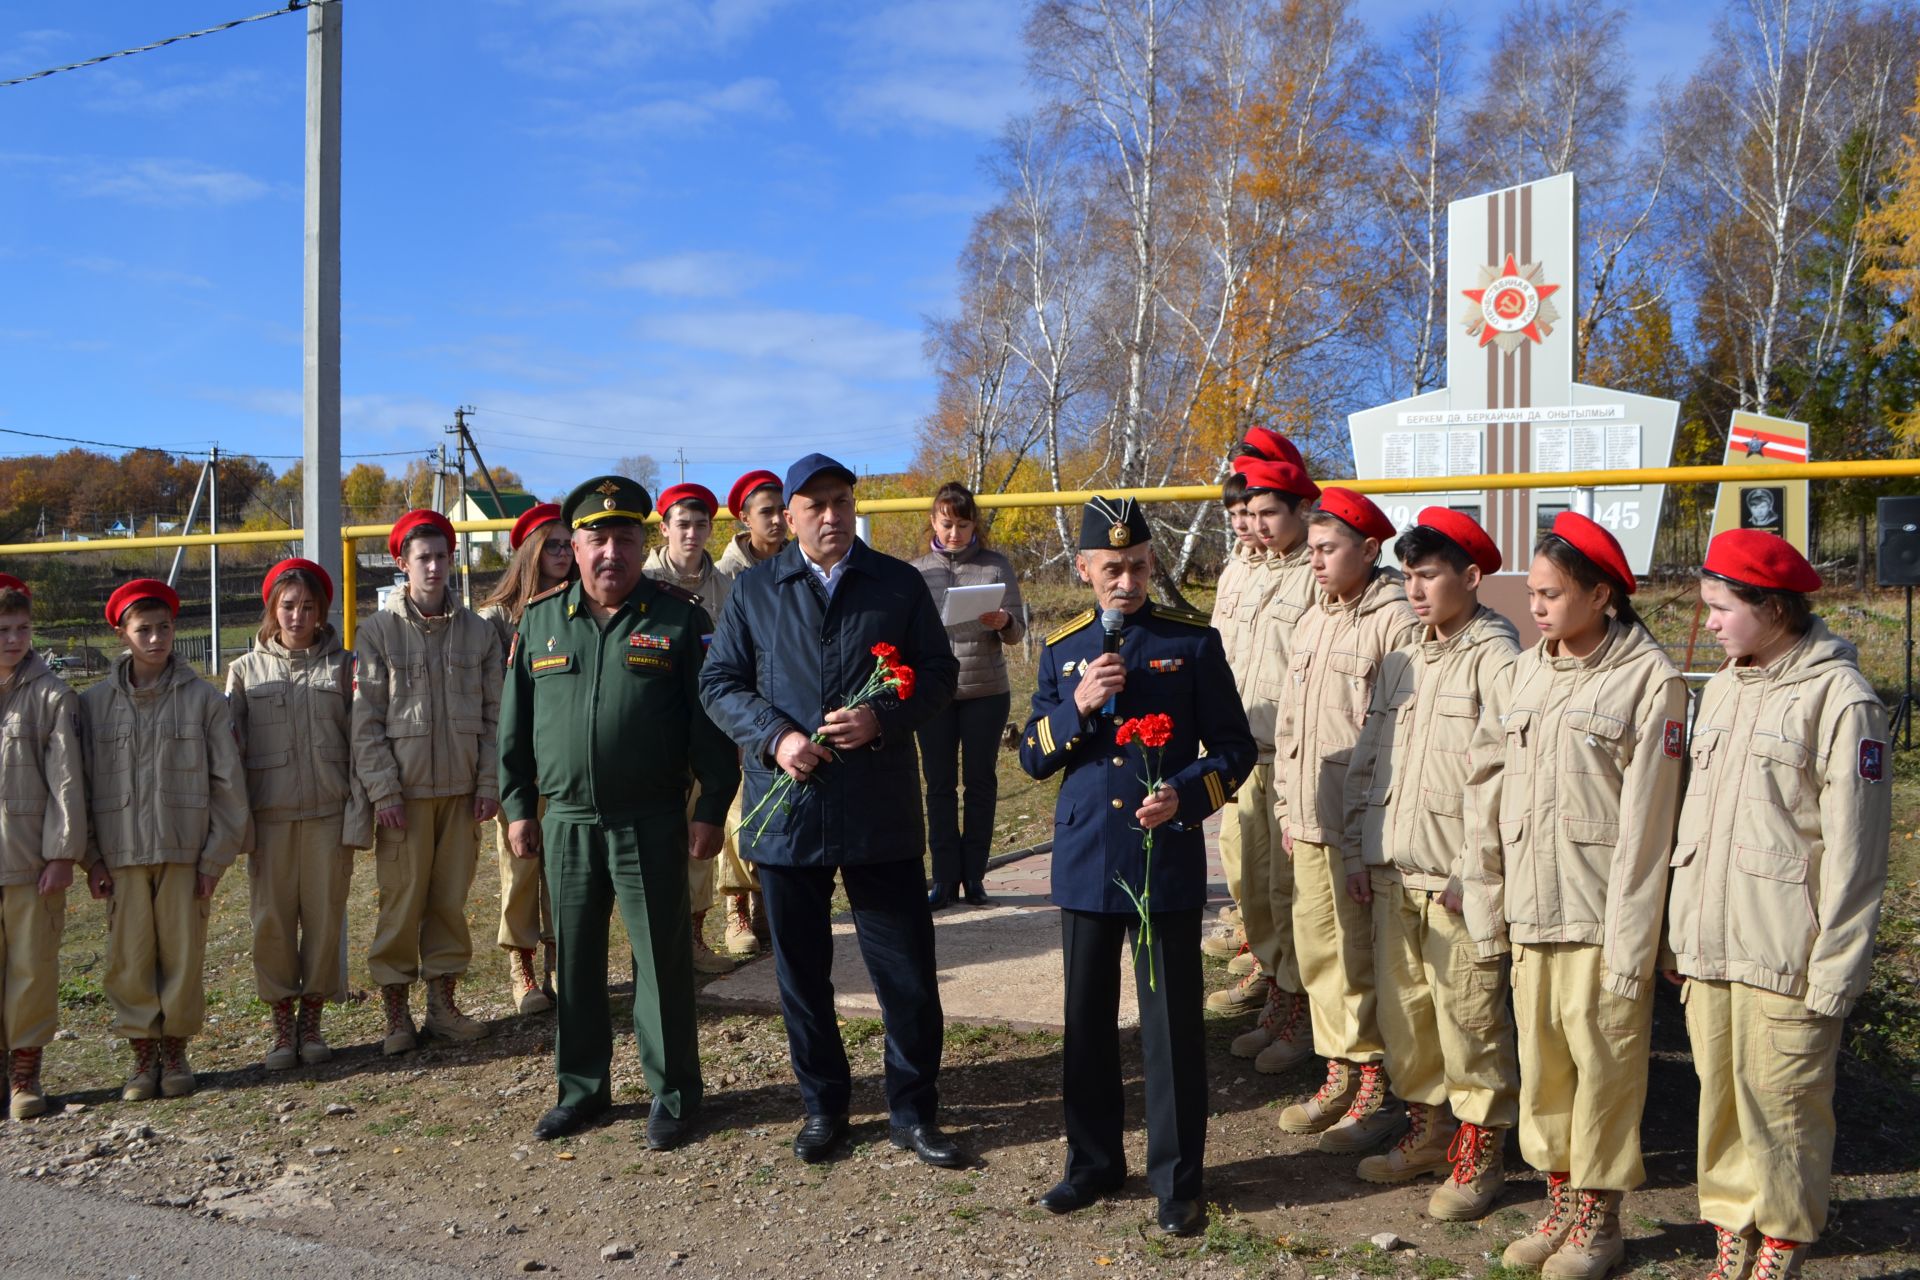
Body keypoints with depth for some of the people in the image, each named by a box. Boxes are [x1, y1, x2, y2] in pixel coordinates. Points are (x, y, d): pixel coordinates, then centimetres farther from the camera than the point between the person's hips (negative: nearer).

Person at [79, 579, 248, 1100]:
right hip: (122, 855, 1)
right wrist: (92, 859, 1)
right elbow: (83, 784, 6)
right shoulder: (95, 703, 3)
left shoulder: (203, 699, -1)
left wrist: (216, 857, -4)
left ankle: (175, 1052, 21)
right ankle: (143, 1055, 19)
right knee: (128, 958, 4)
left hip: (186, 852, -1)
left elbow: (227, 783, -1)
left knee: (182, 954, 5)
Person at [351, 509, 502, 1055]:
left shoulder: (478, 630, 6)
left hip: (461, 789, 2)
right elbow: (366, 719, -3)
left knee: (451, 899, 8)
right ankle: (396, 1013, 12)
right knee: (401, 901, 1)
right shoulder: (379, 630, -1)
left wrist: (489, 783, 2)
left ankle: (443, 1004, 20)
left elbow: (492, 714, 8)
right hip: (405, 790, -2)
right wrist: (383, 789, -9)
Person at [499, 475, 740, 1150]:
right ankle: (581, 1087, 28)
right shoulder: (540, 619, 8)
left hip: (651, 823, -3)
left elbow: (709, 720, -3)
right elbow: (515, 721, 12)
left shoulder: (679, 618, -2)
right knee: (574, 960, 13)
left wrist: (711, 808, -7)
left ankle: (673, 1094, 18)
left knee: (662, 960, 4)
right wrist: (519, 806, 9)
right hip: (566, 821, 4)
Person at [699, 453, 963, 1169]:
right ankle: (822, 1106, 30)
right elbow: (719, 682, 6)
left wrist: (882, 718, -14)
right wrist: (775, 736, -11)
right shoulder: (755, 590, 7)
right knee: (801, 971, 12)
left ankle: (913, 1111, 20)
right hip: (787, 809, 1)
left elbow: (938, 675, 4)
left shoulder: (900, 584, 5)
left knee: (907, 971, 3)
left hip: (881, 811, -1)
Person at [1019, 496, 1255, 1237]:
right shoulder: (1062, 650, 7)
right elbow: (1032, 758, 6)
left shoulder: (1194, 642, -2)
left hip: (1167, 863, -3)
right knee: (1086, 1019, 12)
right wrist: (1078, 707, -12)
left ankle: (1177, 1180, 19)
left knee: (1172, 1022, 4)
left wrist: (1186, 795, -18)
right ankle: (1093, 1162, 29)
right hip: (1084, 863, 3)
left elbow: (1235, 747, 0)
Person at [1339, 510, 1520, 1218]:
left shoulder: (1497, 660, -11)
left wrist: (1472, 871, -17)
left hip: (1461, 883, -7)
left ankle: (1479, 1152, 18)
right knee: (1401, 1007, 14)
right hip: (1394, 873, 7)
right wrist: (1359, 848, 11)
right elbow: (1366, 760, 17)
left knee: (1469, 1014, 2)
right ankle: (1426, 1127, 32)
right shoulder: (1400, 661, 13)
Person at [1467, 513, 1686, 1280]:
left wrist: (1631, 944, -14)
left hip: (1602, 914, -6)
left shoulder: (1650, 680, -10)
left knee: (1604, 1064, 5)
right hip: (1531, 908, 6)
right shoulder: (1528, 670, 9)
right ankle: (1560, 1204, 30)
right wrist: (1488, 901, 9)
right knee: (1541, 1059, 14)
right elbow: (1493, 788, 11)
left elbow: (1645, 819, -13)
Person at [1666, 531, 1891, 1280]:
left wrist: (1834, 972, -13)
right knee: (1720, 1099, 13)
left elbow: (1853, 850, -12)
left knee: (1781, 1105, 3)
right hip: (1709, 947, 7)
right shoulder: (1722, 690, 13)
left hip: (1784, 961, -7)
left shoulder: (1839, 699, -10)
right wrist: (1681, 933, 16)